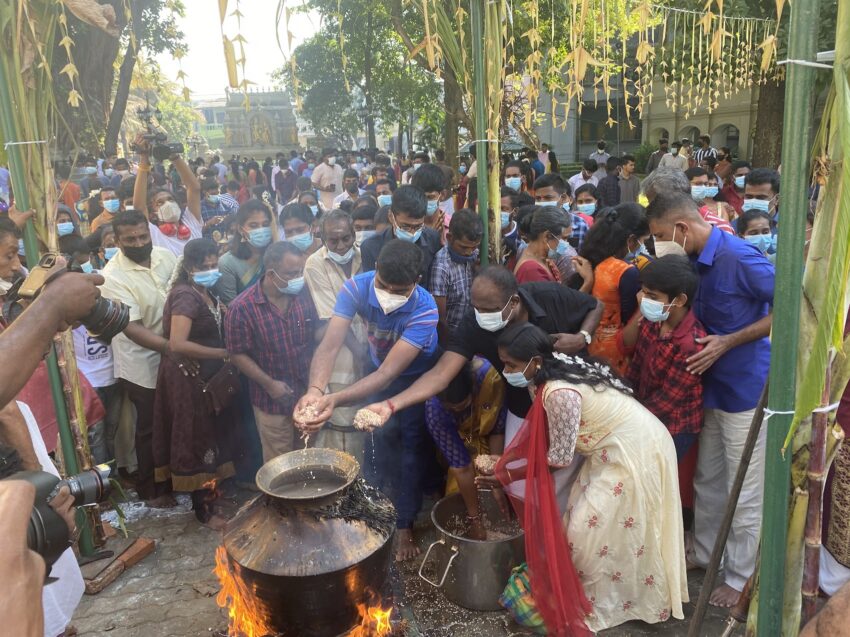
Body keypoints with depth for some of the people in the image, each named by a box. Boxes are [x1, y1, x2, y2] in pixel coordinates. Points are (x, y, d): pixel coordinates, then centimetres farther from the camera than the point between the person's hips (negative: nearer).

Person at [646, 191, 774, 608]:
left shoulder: (738, 257, -21)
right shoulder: (696, 261, 4)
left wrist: (728, 342, -24)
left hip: (747, 389, -8)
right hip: (713, 386, 8)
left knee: (745, 493, 6)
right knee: (707, 482, 21)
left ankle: (742, 577, 23)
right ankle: (705, 553, 40)